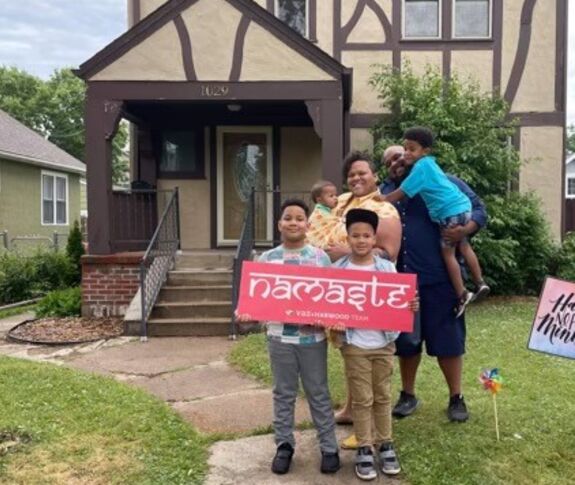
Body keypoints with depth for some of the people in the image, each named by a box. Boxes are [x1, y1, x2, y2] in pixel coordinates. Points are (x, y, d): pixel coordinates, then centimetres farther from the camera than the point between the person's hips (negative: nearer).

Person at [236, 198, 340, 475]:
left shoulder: (320, 258, -2)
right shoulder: (266, 259, 0)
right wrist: (248, 314, -16)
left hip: (313, 337, -1)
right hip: (280, 337, 1)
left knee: (318, 393, 10)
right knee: (283, 393, 14)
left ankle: (329, 447, 23)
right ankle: (284, 444, 28)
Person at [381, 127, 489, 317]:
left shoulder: (421, 167, -12)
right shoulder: (429, 163, 15)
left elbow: (399, 195, -12)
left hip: (451, 212, -9)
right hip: (463, 206, 9)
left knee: (447, 252, 3)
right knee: (463, 246, 24)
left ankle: (462, 295, 7)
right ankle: (480, 284, 32)